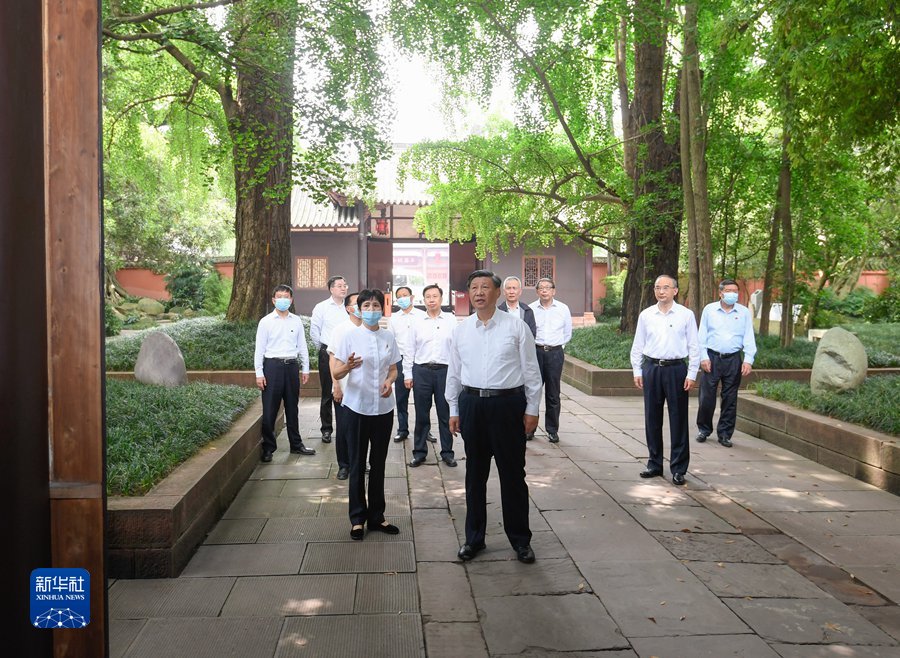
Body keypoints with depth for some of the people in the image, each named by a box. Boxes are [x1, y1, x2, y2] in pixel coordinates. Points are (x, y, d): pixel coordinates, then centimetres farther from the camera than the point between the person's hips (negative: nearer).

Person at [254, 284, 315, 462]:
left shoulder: (296, 321, 7)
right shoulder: (266, 322, -1)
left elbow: (302, 346, 12)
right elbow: (259, 349, -2)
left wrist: (305, 368, 10)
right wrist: (259, 373, -6)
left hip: (292, 365, 3)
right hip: (273, 365, -3)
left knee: (292, 407, 13)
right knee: (269, 409, -1)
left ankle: (296, 444, 25)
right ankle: (268, 447, 11)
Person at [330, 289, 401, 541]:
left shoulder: (388, 337, 4)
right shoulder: (350, 336, -5)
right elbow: (336, 373, -6)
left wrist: (390, 381, -9)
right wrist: (348, 366, -28)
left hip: (383, 407, 3)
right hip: (357, 408, -3)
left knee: (378, 463, 11)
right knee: (358, 464, 5)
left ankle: (376, 517, 22)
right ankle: (358, 518, 17)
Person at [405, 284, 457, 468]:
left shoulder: (451, 321, 2)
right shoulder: (417, 323, 5)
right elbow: (409, 350, 7)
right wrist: (408, 374, 4)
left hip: (445, 370, -1)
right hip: (421, 371, 1)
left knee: (445, 414, 6)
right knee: (421, 415, 7)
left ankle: (447, 452, 17)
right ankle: (419, 452, 18)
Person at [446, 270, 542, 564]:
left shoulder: (516, 327, -3)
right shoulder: (461, 329, 6)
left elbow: (531, 371, 0)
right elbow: (454, 372, 11)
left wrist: (532, 409, -2)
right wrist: (454, 410, 10)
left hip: (508, 404, -3)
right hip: (471, 404, 3)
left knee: (512, 473, 6)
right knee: (475, 473, 13)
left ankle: (520, 539, 22)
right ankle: (474, 537, 28)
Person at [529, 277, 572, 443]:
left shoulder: (563, 309, 4)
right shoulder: (531, 309, 0)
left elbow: (567, 333, 16)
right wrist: (535, 345, 11)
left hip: (555, 353, 1)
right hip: (535, 352, -1)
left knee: (553, 394, 4)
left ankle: (552, 430, 13)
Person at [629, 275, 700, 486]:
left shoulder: (686, 315, 0)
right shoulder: (645, 315, 6)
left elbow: (694, 347, 1)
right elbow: (637, 346, 10)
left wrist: (691, 374, -4)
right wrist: (637, 371, 5)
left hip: (676, 369, -2)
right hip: (651, 368, 3)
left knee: (678, 419, 2)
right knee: (652, 418, 9)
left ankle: (678, 468, 11)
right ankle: (655, 463, 22)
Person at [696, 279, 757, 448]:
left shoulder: (744, 312, 7)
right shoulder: (709, 310, 5)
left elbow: (749, 338, 5)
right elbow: (702, 335, 5)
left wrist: (748, 360, -5)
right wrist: (703, 357, -3)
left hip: (733, 359, 1)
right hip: (712, 358, -1)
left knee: (730, 399, 5)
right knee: (706, 396, -1)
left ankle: (724, 434, 15)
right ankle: (703, 429, 17)